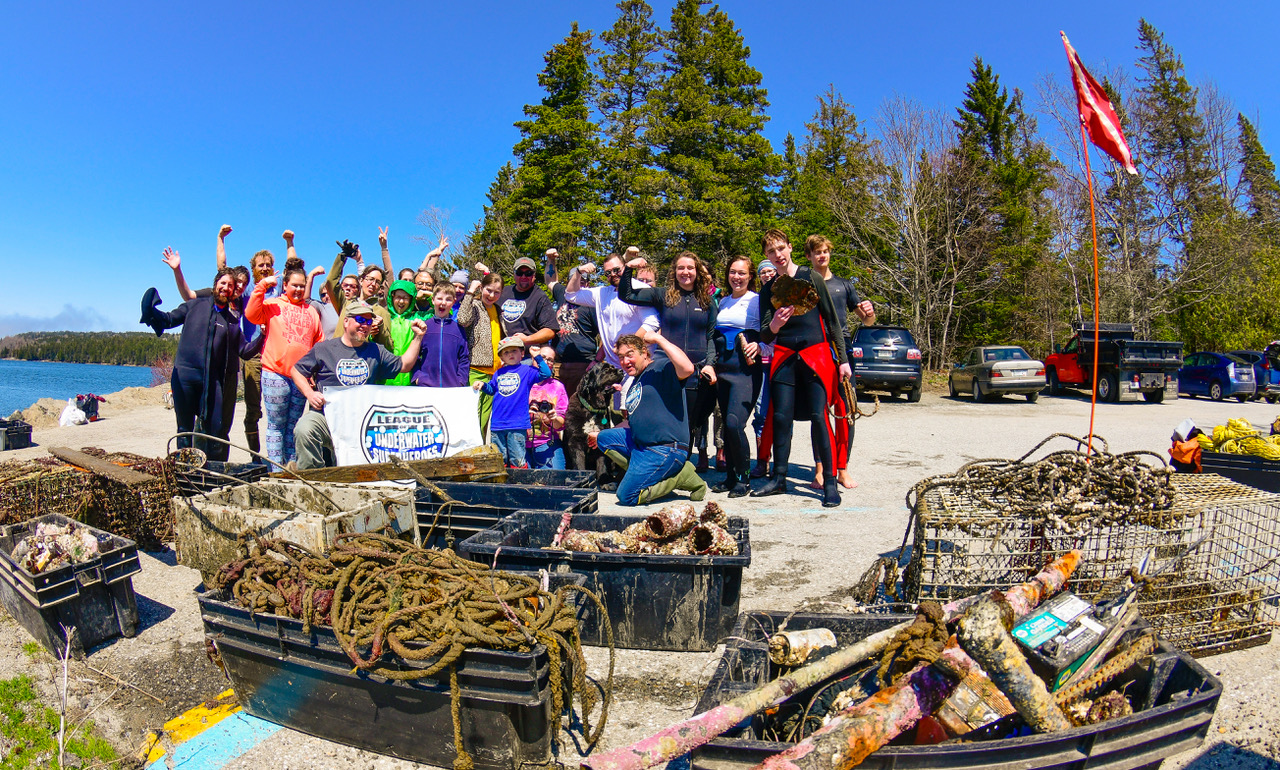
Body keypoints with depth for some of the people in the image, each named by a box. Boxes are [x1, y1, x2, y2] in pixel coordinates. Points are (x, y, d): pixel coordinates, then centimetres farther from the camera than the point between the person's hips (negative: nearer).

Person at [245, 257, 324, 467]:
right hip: (275, 374, -3)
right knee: (276, 424, -1)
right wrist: (262, 286, -15)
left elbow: (319, 343, 16)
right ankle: (276, 470, 3)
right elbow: (251, 314, -13)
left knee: (294, 424, 10)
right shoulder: (273, 305, 5)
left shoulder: (311, 311, 14)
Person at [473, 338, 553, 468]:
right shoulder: (498, 373, 16)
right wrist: (482, 385, 9)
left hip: (518, 425, -4)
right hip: (497, 424, 4)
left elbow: (546, 374, -9)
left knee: (517, 459, -3)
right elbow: (491, 390, 28)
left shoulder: (526, 371, 3)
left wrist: (538, 357, -12)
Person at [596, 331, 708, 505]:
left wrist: (658, 338, -23)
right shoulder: (633, 384, 20)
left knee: (626, 497, -14)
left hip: (665, 450, -10)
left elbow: (687, 369, -33)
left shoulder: (661, 368, -8)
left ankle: (681, 476, -1)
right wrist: (601, 434, 35)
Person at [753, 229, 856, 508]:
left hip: (816, 354, -3)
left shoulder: (811, 278, 5)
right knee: (781, 417, 0)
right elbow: (765, 336, 8)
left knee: (818, 416, -10)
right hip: (784, 357, 3)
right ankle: (779, 478, 11)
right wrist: (773, 325, -16)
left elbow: (832, 320, 6)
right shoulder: (768, 290, 12)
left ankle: (830, 482, -4)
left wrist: (842, 359, 1)